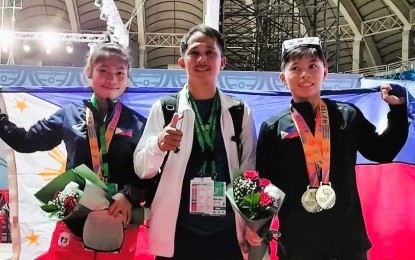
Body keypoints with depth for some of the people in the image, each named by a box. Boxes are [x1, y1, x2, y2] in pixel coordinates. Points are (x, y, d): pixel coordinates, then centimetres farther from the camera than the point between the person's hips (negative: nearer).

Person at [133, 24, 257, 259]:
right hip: (176, 233, 0)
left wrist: (251, 228, 5)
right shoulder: (163, 108, -1)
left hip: (228, 233, 1)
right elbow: (141, 169, -3)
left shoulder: (240, 112, 2)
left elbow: (249, 171, 6)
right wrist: (158, 145, -22)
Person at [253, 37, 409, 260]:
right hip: (296, 241, -1)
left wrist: (397, 110, 5)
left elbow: (382, 151, 13)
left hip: (347, 237, 2)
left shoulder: (348, 116, 5)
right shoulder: (273, 128, 0)